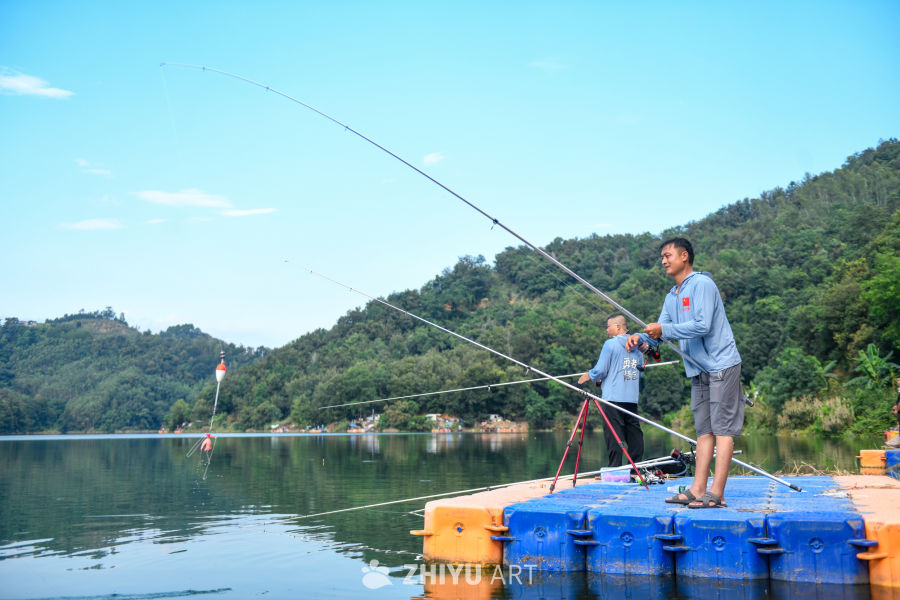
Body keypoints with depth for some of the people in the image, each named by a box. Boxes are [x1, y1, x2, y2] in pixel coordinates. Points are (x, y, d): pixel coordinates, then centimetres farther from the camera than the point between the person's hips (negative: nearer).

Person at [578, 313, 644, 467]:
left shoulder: (610, 344, -6)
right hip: (632, 398, 6)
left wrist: (587, 376, 10)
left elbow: (600, 370, -10)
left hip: (614, 397, -6)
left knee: (613, 435, -4)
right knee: (634, 433, 9)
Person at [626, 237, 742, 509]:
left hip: (721, 364, -9)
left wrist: (663, 330, -19)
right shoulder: (672, 297, 17)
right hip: (699, 370, 9)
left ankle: (716, 494, -10)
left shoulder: (702, 284, -11)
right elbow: (659, 332, 13)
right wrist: (640, 338, -8)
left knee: (722, 428, -7)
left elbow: (703, 326, -21)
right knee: (704, 429, 8)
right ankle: (697, 489, 9)